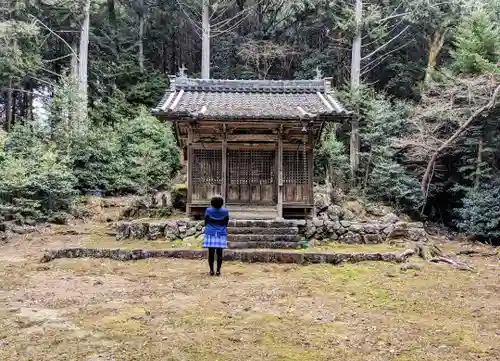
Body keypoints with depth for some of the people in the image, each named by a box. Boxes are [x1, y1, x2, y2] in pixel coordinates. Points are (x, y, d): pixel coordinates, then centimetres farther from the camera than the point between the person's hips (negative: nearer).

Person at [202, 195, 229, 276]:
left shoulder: (208, 210, -8)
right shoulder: (225, 211, -6)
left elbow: (206, 222, 1)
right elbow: (226, 223, 3)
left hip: (210, 234, 0)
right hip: (221, 234, 1)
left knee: (211, 253, 5)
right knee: (219, 253, 5)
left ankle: (211, 270, 7)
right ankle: (218, 270, 7)